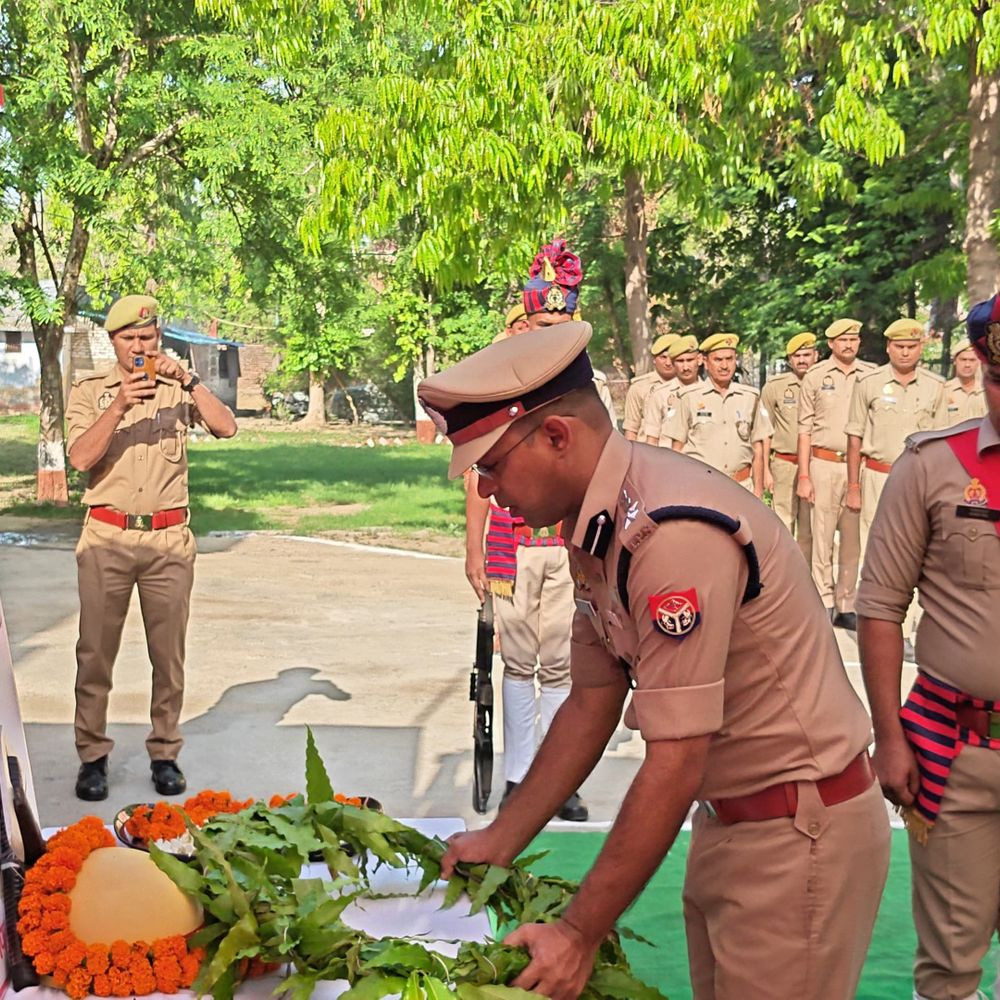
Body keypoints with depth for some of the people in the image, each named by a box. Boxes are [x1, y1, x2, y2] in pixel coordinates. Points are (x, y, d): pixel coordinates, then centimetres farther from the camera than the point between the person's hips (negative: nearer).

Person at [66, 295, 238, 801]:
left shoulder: (177, 389, 7)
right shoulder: (88, 391, 6)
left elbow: (226, 428, -7)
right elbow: (81, 458, -9)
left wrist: (189, 379, -16)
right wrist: (120, 406, -20)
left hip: (169, 539, 1)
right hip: (107, 537, 0)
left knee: (168, 652, 5)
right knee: (96, 650, 2)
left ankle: (164, 753, 16)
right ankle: (92, 755, 13)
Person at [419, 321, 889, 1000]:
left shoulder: (673, 532, -29)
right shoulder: (594, 524, 1)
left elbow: (675, 765, -27)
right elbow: (592, 703, 7)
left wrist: (579, 935, -20)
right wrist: (500, 841, 7)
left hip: (800, 828, -8)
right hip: (727, 815, 9)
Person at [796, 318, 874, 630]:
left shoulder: (872, 375, 7)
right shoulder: (815, 377, 3)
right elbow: (805, 429, 3)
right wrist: (803, 476, -3)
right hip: (824, 464, -1)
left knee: (854, 539, 6)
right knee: (822, 536, 0)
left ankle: (846, 606, 15)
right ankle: (824, 603, 9)